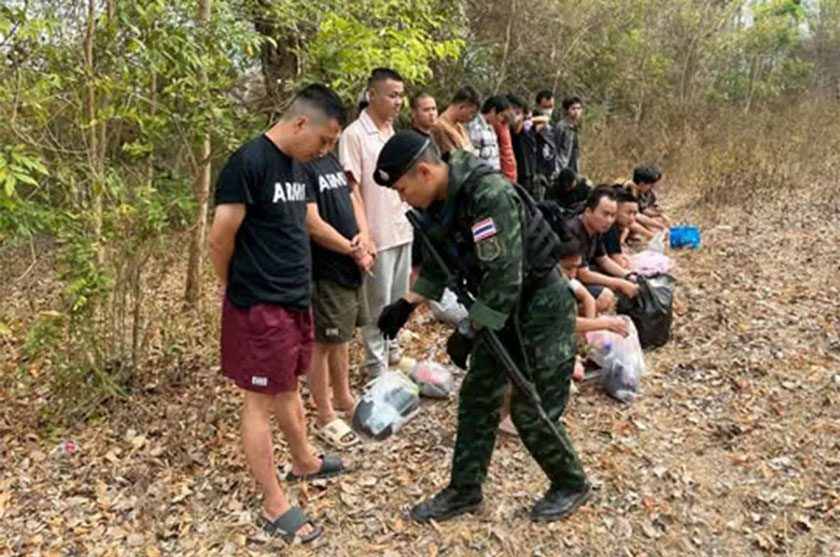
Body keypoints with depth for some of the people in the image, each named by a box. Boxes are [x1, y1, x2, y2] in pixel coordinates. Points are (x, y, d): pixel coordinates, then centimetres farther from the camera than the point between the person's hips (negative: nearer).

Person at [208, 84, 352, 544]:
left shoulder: (296, 165, 8)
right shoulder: (247, 164, -19)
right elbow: (220, 240, -16)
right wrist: (239, 290, -1)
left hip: (295, 301, 8)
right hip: (260, 308, -8)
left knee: (288, 388, 24)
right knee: (261, 402, 4)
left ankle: (304, 460, 43)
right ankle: (275, 507, 15)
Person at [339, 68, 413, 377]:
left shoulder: (393, 134, 11)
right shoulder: (354, 135, -12)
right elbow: (351, 189, -16)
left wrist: (411, 218, 16)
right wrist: (363, 233, -20)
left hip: (402, 231, 8)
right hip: (377, 235, -8)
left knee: (399, 299, 17)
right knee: (377, 302, 2)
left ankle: (392, 351, 33)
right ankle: (376, 365, 15)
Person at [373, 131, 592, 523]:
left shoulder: (490, 195, -30)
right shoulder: (440, 201, -2)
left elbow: (504, 278, -31)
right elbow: (440, 260, 12)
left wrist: (466, 332, -25)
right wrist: (406, 304, 4)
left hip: (540, 306, -8)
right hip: (501, 307, 9)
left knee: (532, 409, 1)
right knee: (476, 397, 11)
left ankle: (571, 484, 26)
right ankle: (465, 490, 25)